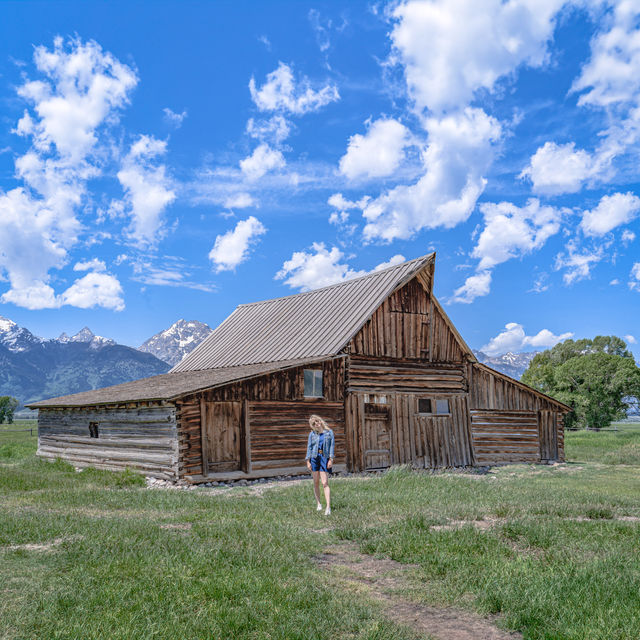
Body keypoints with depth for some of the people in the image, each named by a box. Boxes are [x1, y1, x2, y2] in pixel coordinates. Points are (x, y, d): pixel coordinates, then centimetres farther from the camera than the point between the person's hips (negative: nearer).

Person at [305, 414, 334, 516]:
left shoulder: (329, 432, 3)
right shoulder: (312, 434, 7)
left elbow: (332, 445, 1)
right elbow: (309, 447, 6)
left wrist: (331, 459, -7)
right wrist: (308, 461, -1)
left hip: (325, 458, -2)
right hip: (314, 458, 2)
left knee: (325, 483, -10)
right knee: (316, 482, 8)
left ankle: (328, 507, -15)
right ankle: (318, 503, 22)